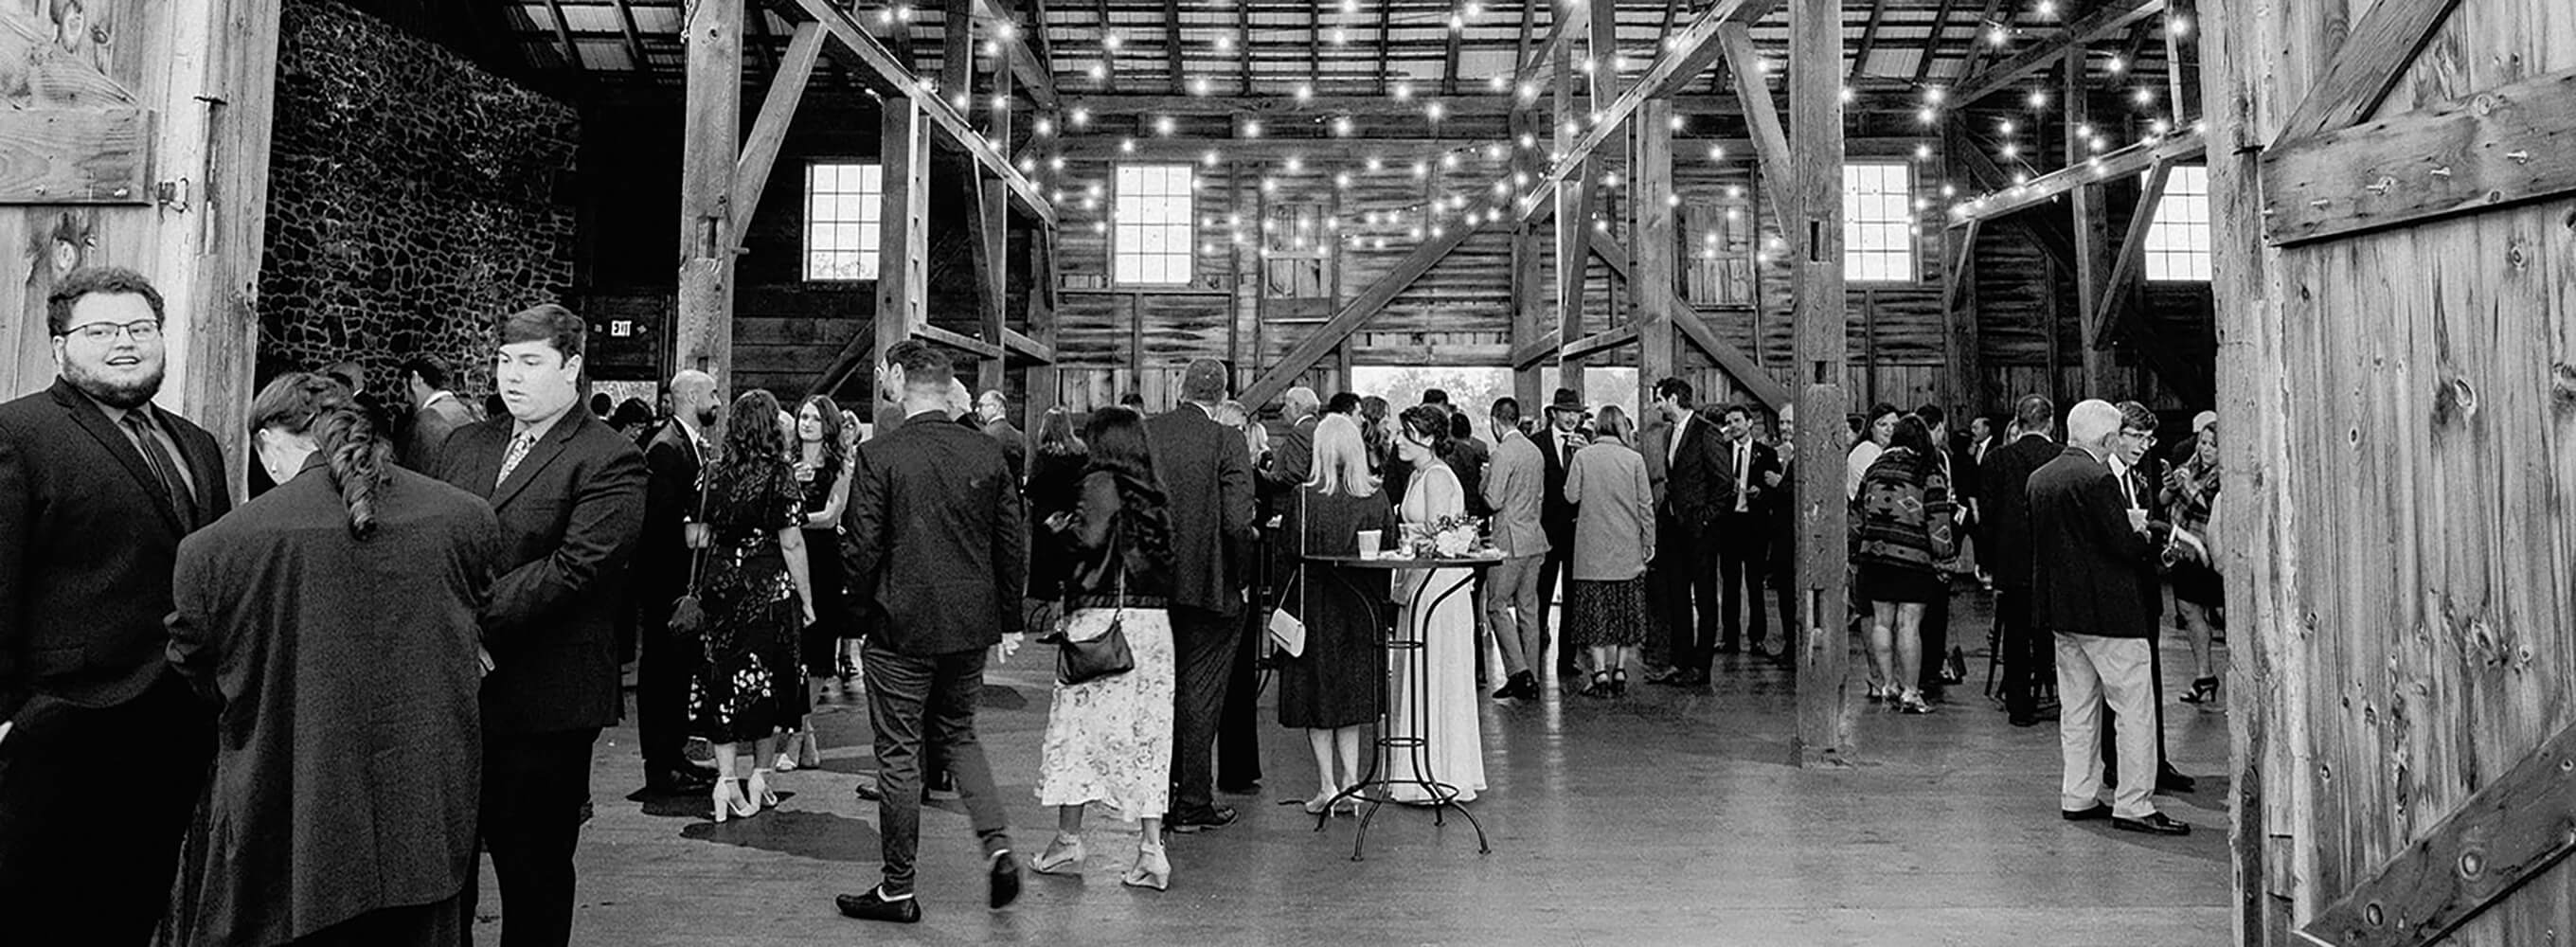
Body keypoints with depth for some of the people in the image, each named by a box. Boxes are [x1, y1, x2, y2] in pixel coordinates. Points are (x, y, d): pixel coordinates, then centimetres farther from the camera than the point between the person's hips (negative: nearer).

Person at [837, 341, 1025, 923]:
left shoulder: (881, 456, -12)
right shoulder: (988, 454, 0)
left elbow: (863, 548, -11)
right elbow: (1014, 546, 4)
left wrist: (861, 607, 7)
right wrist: (1006, 618, 14)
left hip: (903, 628, -4)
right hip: (972, 625, 4)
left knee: (899, 754, 7)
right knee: (956, 732, 22)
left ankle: (897, 891, 16)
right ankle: (997, 843, 6)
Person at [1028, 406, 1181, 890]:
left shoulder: (1101, 483, -6)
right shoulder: (1151, 493, 12)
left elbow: (1089, 538, -19)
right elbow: (1166, 556, 12)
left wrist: (1057, 526, 1)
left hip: (1102, 617, -6)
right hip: (1153, 619, 6)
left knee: (1078, 723, 6)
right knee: (1147, 732, 6)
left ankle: (1067, 840, 12)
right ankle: (1151, 847, 4)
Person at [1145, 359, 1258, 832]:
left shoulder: (1144, 433, -1)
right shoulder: (1226, 441, -13)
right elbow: (1238, 522, -19)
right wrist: (1240, 576, -4)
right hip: (1207, 585, -4)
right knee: (1200, 695, 6)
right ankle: (1194, 803, 14)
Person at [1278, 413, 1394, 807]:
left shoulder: (1305, 498, -14)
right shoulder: (1377, 497, -5)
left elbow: (1287, 550, -10)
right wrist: (1379, 600, 11)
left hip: (1315, 604, -3)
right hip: (1362, 606, 3)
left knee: (1316, 698, 7)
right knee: (1351, 695, 15)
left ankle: (1327, 784, 6)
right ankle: (1350, 779, 14)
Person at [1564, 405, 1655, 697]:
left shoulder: (1583, 456, -6)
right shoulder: (1634, 459, -4)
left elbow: (1571, 496, -4)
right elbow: (1645, 504, 0)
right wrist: (1649, 542, 9)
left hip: (1592, 548, -1)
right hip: (1627, 549, 1)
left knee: (1594, 609, 4)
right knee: (1626, 609, 11)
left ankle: (1600, 673, 0)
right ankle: (1620, 670, 11)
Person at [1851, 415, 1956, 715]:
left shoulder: (1875, 469, 8)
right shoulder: (1930, 474, -5)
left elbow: (1856, 516, 11)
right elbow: (1938, 522, -8)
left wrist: (1855, 554, 18)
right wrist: (1943, 556, 0)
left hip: (1875, 556, 4)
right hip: (1914, 558, -4)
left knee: (1881, 621, 12)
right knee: (1908, 625, -1)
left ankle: (1887, 684, 17)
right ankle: (1909, 693, 3)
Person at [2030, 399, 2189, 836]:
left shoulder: (2040, 478, 8)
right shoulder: (2098, 478, -17)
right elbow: (2124, 546, -20)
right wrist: (2144, 534, 3)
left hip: (2062, 609, 8)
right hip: (2108, 609, -8)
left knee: (2077, 708, 14)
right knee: (2135, 708, 0)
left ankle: (2078, 796, 19)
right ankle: (2132, 804, 2)